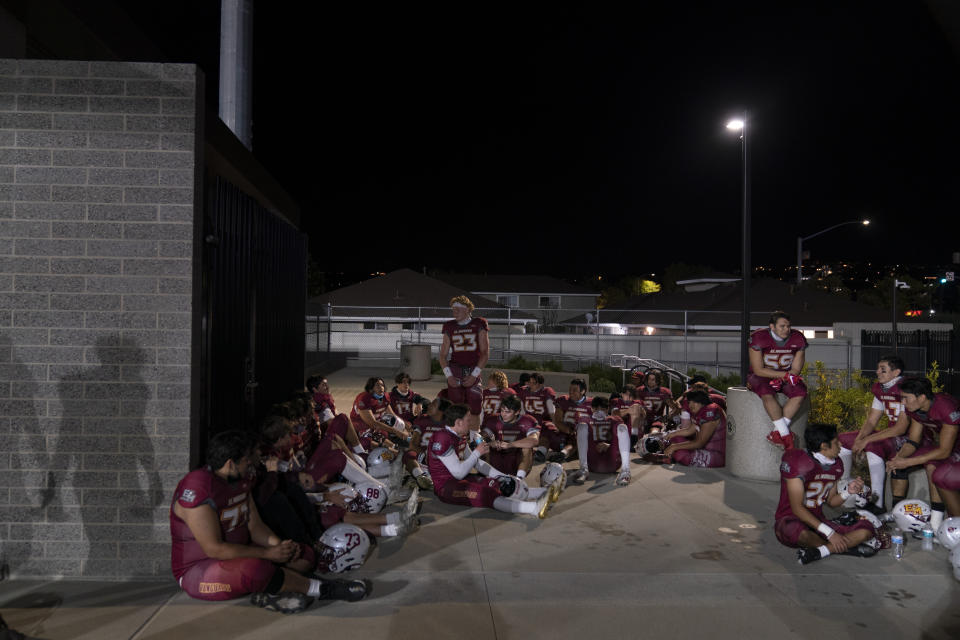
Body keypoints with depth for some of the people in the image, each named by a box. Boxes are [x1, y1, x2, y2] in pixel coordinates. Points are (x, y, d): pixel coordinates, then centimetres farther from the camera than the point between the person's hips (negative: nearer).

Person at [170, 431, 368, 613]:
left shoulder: (240, 480, 4)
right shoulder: (198, 490, -24)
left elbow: (255, 526, 8)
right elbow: (214, 549, -27)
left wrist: (279, 545, -13)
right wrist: (268, 554, -23)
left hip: (236, 556, 9)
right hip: (198, 570, -9)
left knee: (305, 556, 1)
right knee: (255, 569, -40)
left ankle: (270, 593, -27)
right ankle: (320, 588, -21)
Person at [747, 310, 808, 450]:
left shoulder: (797, 340, -4)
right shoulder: (759, 338, -16)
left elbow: (796, 370, -3)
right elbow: (758, 370, -16)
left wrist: (779, 380, -22)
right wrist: (785, 375, -22)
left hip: (785, 378, 4)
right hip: (761, 376, -3)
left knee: (800, 392, -27)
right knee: (767, 394, -36)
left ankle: (777, 432, -26)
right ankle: (786, 435, -29)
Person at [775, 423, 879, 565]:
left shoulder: (836, 465, 7)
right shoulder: (797, 461, -17)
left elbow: (832, 501, 17)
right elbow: (797, 508, -19)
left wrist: (848, 492, -4)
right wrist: (829, 533, -23)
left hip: (818, 520, 7)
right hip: (792, 520, -7)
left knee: (866, 529, -12)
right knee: (796, 531, -42)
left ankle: (818, 551, -26)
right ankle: (847, 547, -18)